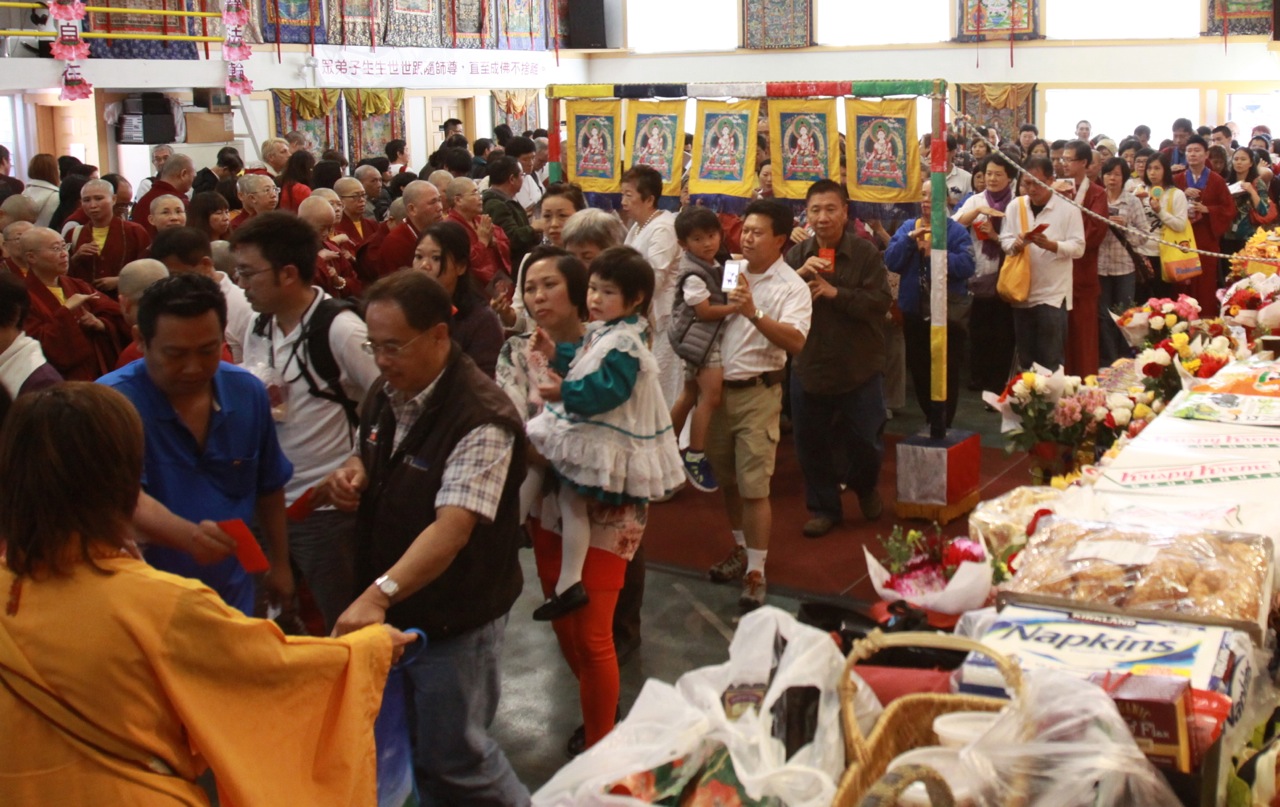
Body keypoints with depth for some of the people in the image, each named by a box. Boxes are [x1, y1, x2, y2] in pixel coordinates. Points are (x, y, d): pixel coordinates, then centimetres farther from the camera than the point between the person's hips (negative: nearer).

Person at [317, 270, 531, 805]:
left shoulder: (481, 420, -24)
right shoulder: (385, 397, 3)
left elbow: (452, 529, -33)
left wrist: (380, 594, -44)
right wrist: (352, 476, -4)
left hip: (454, 621, -8)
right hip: (391, 614, 8)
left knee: (451, 758, 4)